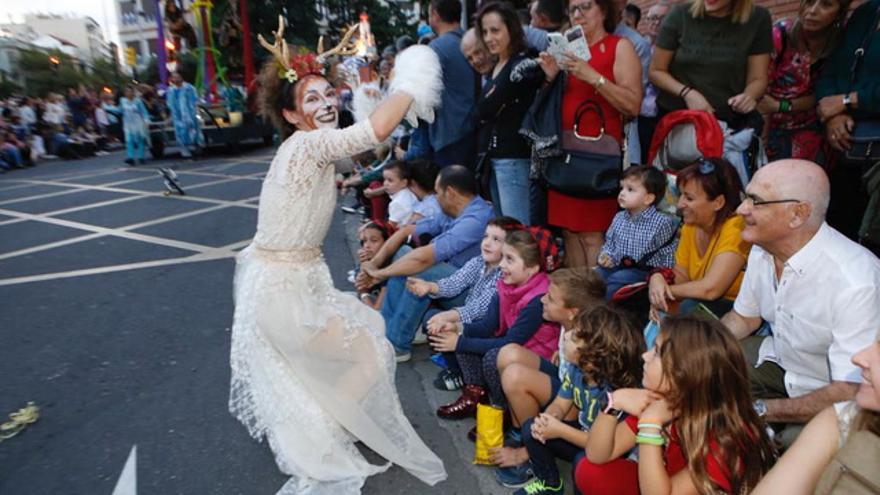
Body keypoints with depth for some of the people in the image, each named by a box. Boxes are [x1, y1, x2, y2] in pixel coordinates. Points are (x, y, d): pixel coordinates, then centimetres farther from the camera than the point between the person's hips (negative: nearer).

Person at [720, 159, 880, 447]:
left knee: (796, 443, -31)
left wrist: (759, 410, -25)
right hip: (781, 360, 7)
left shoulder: (855, 281, -34)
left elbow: (850, 394, -29)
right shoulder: (763, 249, -11)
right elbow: (743, 318, 5)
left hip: (834, 396, -6)